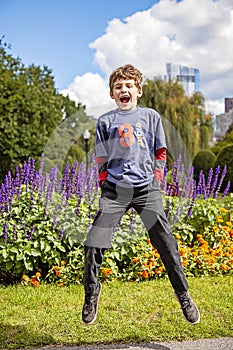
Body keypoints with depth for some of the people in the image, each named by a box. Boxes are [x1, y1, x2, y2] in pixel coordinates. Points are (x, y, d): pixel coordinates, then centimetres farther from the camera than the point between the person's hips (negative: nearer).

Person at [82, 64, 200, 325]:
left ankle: (183, 294, 14)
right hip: (115, 190, 0)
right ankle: (92, 290, 18)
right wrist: (105, 186, 3)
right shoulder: (105, 121, 12)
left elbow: (160, 152, 15)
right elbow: (101, 159, 13)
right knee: (93, 245, -8)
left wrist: (156, 181, 5)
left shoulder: (151, 116, 13)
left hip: (146, 189, 0)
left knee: (166, 243, -7)